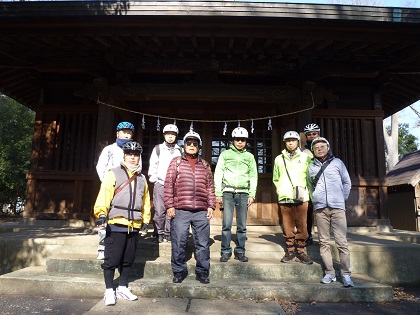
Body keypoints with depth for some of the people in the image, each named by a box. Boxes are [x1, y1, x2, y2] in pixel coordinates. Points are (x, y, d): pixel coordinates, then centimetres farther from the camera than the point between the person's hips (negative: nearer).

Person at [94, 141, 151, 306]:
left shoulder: (142, 178, 15)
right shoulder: (113, 174, -1)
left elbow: (145, 201, 18)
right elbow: (104, 195, -10)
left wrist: (146, 219, 15)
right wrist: (101, 213, -21)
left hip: (134, 226, 5)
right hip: (116, 224, -5)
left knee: (128, 259, 14)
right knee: (112, 259, 2)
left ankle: (122, 288, 29)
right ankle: (109, 291, 17)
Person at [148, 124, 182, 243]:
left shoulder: (179, 150, 13)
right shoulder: (158, 149, 9)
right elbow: (153, 166, 7)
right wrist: (154, 180, 1)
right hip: (160, 184, -1)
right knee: (159, 211, -5)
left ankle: (169, 233, 12)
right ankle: (159, 233, 7)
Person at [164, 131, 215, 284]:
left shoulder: (205, 165, 15)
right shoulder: (176, 162, 7)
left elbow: (210, 187, 15)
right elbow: (169, 184, 2)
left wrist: (211, 206, 7)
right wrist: (169, 205, -5)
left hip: (201, 211, 2)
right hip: (180, 210, -2)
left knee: (203, 243, 7)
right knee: (179, 243, 4)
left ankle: (202, 272, 21)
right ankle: (179, 272, 21)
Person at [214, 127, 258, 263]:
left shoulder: (250, 157, 14)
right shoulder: (225, 154, 9)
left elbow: (253, 177, 13)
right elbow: (218, 174, 6)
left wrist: (252, 195, 3)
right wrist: (218, 193, -2)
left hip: (243, 193, 2)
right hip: (228, 192, -1)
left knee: (242, 225, 4)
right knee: (226, 224, -6)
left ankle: (240, 251, 14)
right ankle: (225, 251, 6)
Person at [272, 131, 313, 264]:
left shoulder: (305, 157, 8)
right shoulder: (279, 159, 12)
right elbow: (276, 179, 18)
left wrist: (305, 189, -3)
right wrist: (280, 190, 6)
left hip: (301, 197, -1)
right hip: (284, 198, 1)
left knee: (301, 226, 1)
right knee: (287, 226, 5)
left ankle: (300, 251, 14)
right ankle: (290, 251, 15)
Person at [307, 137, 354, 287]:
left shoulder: (337, 162, 7)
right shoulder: (311, 167, 11)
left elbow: (347, 182, 14)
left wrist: (342, 199, 9)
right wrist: (316, 199, 10)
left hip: (337, 207, -2)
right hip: (320, 208, 2)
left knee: (341, 241, -5)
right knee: (324, 242, 4)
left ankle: (346, 275, 2)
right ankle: (329, 273, 12)